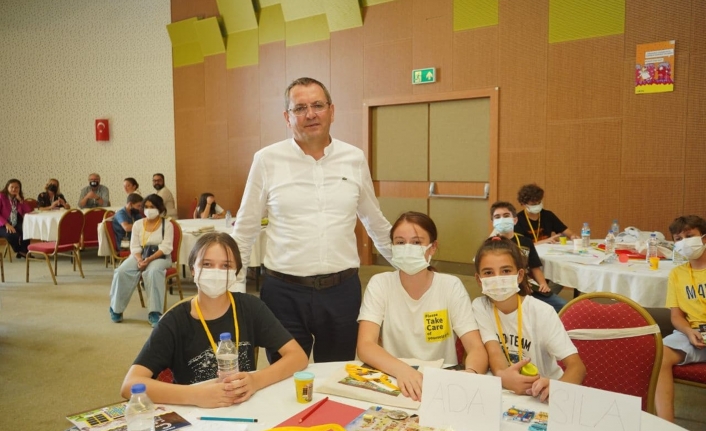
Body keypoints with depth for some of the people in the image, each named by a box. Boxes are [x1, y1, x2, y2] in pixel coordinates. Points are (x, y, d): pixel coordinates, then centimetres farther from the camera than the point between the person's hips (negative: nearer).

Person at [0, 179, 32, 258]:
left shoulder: (19, 198, 12)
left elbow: (29, 211, 2)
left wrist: (20, 200, -9)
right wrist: (7, 224, -23)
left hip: (16, 224, 4)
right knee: (11, 235, -35)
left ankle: (24, 251, -10)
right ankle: (20, 251, -6)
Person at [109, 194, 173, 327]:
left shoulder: (167, 225, -1)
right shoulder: (137, 224, 9)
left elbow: (166, 248, -11)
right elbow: (134, 247, 2)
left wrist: (149, 260, -24)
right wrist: (139, 260, -19)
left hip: (160, 257, -3)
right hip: (140, 256, 4)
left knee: (153, 272, -37)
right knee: (122, 272, -24)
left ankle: (154, 313, -33)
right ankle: (116, 308, -6)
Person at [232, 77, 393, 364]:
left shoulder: (355, 159, 3)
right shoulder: (267, 160, -3)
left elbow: (376, 222, 16)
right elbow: (245, 229, 4)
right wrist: (235, 286, 3)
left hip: (342, 289, 2)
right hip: (283, 291, -1)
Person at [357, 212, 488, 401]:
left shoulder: (451, 286, -6)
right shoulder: (380, 284, -7)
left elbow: (477, 349, -11)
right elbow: (365, 346, -17)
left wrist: (469, 376, -33)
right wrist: (402, 370, -35)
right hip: (393, 380, 1)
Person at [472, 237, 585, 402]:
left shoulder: (542, 312, -14)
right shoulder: (480, 307, -8)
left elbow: (577, 366, -19)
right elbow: (494, 351, -17)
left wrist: (555, 388, -40)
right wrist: (502, 375, -40)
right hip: (505, 392, 1)